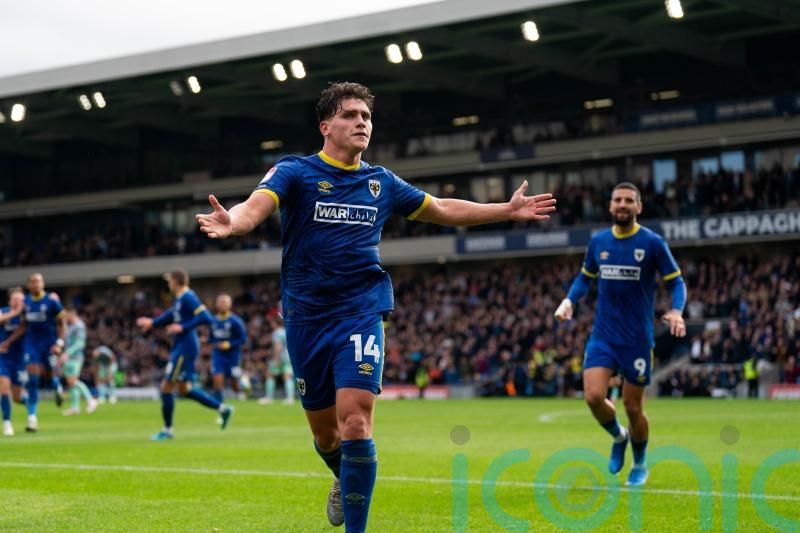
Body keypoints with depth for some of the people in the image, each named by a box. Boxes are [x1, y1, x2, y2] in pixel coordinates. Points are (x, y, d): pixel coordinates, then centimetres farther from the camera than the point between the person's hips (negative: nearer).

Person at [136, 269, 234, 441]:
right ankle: (223, 409, 16)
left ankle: (167, 430, 5)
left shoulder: (188, 298, -15)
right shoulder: (180, 298, 14)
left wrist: (183, 327, -23)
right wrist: (152, 322, 25)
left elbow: (206, 318, -23)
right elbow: (171, 315, 32)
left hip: (185, 348, -10)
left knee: (166, 387, -4)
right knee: (184, 389, 14)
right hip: (181, 348, 10)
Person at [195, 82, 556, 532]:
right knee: (324, 431, 10)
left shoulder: (381, 182, 8)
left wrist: (509, 210, 19)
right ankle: (345, 481, 44)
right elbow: (255, 208, -22)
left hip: (361, 314, 1)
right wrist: (231, 223, -46)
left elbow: (443, 210, 22)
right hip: (306, 318, 0)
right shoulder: (294, 172, -3)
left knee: (355, 422, -16)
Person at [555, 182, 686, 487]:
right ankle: (618, 437, 19)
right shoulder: (598, 241, 5)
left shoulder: (652, 243, -6)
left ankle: (639, 465, 29)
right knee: (593, 396, -14)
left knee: (632, 407, 3)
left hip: (637, 339, -3)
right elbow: (585, 277, 19)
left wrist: (676, 311, -21)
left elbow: (676, 282, -1)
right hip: (602, 335, 3)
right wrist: (569, 301, 1)